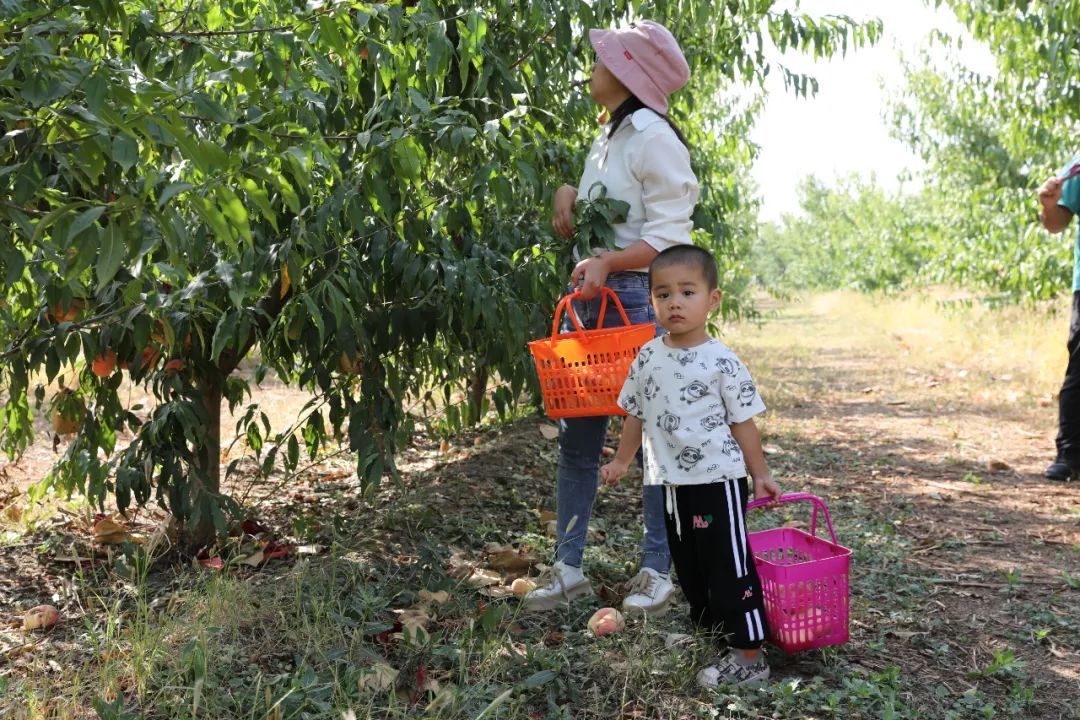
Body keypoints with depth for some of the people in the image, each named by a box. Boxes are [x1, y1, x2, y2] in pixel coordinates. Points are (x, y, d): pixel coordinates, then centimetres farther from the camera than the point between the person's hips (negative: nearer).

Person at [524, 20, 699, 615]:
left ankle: (658, 570, 12)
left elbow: (670, 237, -16)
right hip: (589, 296, 8)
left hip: (637, 299, -8)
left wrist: (607, 261, -29)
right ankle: (568, 567, 15)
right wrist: (568, 196, 8)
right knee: (577, 435, 7)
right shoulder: (607, 137, 16)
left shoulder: (653, 137, -10)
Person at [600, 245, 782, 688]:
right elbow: (636, 414, 15)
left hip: (717, 481, -6)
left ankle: (749, 656, 6)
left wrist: (760, 475, -3)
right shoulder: (648, 358, 3)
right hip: (669, 482, 6)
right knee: (688, 566, 17)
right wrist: (621, 461, 19)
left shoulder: (722, 362, -11)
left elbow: (743, 422, -6)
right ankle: (707, 628, 34)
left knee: (730, 568, -2)